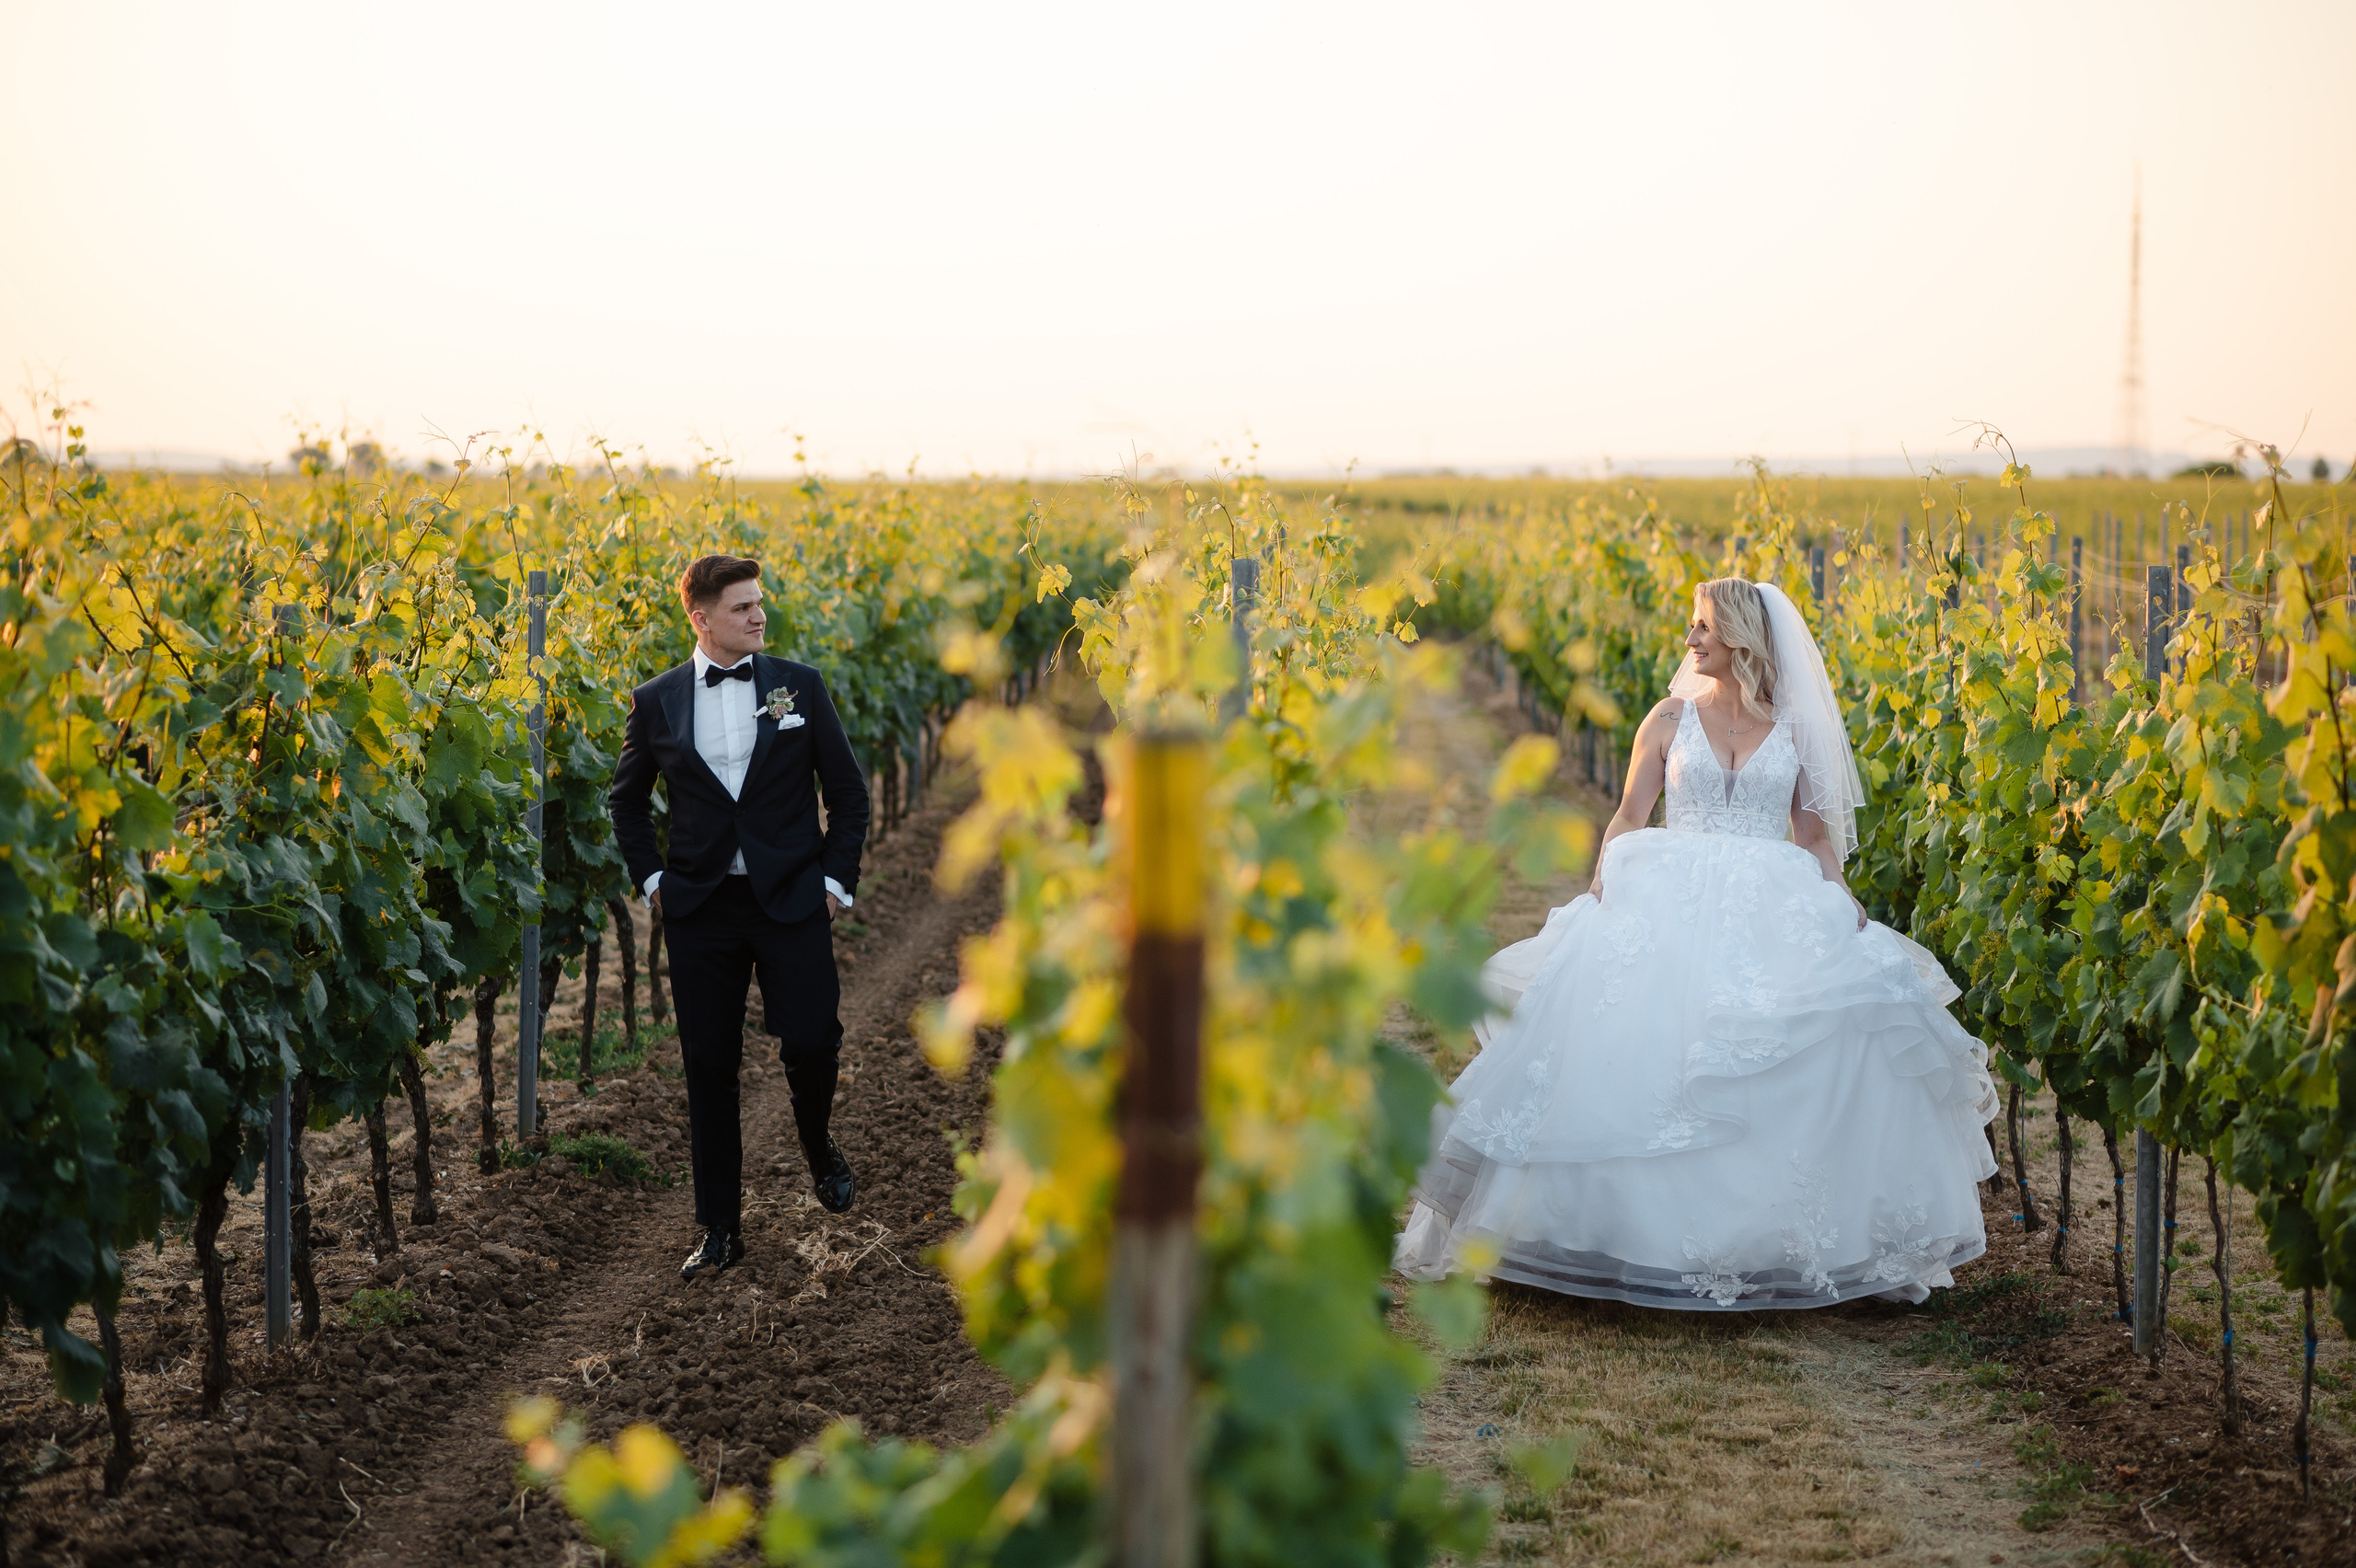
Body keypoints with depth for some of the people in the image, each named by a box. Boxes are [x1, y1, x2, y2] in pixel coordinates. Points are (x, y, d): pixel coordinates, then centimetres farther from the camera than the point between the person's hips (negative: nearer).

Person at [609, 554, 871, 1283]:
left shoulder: (800, 687, 2)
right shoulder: (656, 703, 3)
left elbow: (848, 793, 7)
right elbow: (626, 801, 18)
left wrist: (837, 881, 0)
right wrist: (652, 880, 7)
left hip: (791, 899, -1)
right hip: (702, 908, 1)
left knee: (811, 1041, -12)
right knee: (708, 1068, 4)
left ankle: (818, 1145, 24)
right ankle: (720, 1230, 15)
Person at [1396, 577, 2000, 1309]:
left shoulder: (1797, 729, 10)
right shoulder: (1670, 719, 10)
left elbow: (1816, 837, 13)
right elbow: (1628, 819, 9)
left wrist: (1843, 903, -5)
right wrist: (1601, 888, -9)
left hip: (1774, 911, 0)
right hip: (1672, 904, 0)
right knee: (1646, 1050, -20)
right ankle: (1645, 1220, -10)